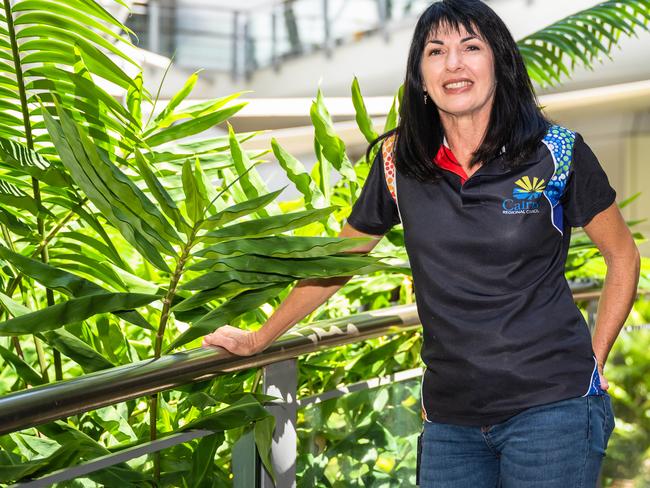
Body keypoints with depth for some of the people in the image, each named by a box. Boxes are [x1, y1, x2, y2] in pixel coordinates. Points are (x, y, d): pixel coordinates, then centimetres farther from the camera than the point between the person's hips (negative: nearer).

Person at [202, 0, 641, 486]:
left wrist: (592, 362, 1)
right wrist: (257, 340, 15)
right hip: (450, 417, 3)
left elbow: (623, 257, 7)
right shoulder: (399, 160, 2)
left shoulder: (557, 154, -5)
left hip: (551, 409, -3)